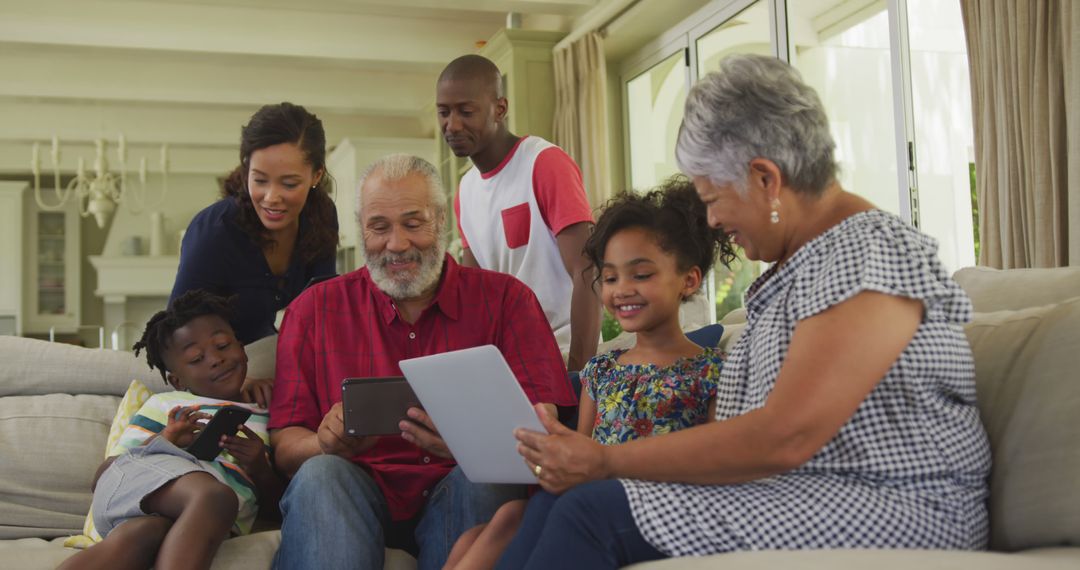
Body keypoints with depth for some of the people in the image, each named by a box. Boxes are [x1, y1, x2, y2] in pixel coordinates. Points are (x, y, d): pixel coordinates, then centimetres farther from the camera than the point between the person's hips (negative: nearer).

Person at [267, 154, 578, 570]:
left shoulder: (504, 299, 7)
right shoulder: (315, 310, 10)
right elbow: (284, 443, 5)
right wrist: (329, 444, -20)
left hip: (463, 491, 1)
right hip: (359, 490, 0)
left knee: (482, 479, -32)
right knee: (320, 474, -31)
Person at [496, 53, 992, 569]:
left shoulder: (871, 252, -14)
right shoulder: (791, 263, 16)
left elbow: (783, 439, -23)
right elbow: (737, 423, 13)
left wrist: (607, 461, -17)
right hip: (782, 493, 8)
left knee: (595, 511, -22)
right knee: (564, 496, -11)